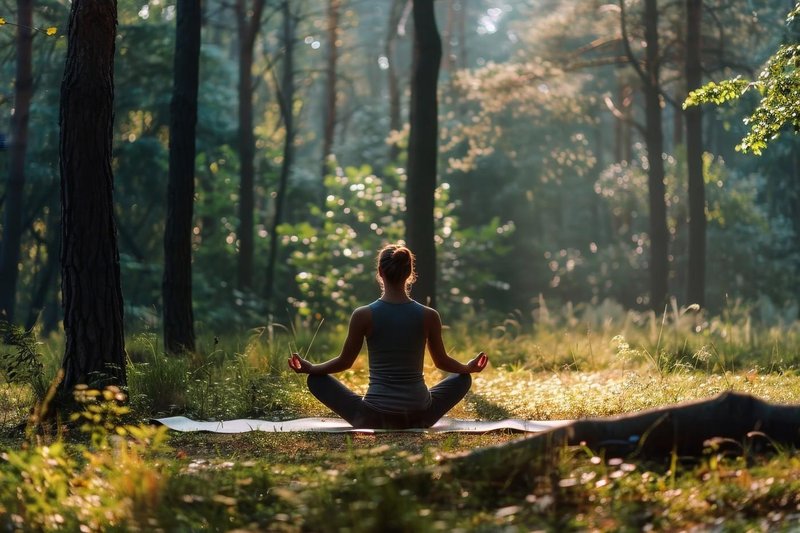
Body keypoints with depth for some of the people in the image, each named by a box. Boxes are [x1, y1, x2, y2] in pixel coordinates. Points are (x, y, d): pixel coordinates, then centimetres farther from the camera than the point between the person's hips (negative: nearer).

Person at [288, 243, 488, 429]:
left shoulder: (363, 316, -9)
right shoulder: (429, 316, -5)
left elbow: (344, 362, 2)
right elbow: (442, 361, 9)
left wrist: (309, 368, 20)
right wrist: (469, 367, 30)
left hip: (373, 419, -2)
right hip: (418, 419, 2)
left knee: (316, 380, 19)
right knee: (462, 379, 30)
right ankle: (416, 427, 16)